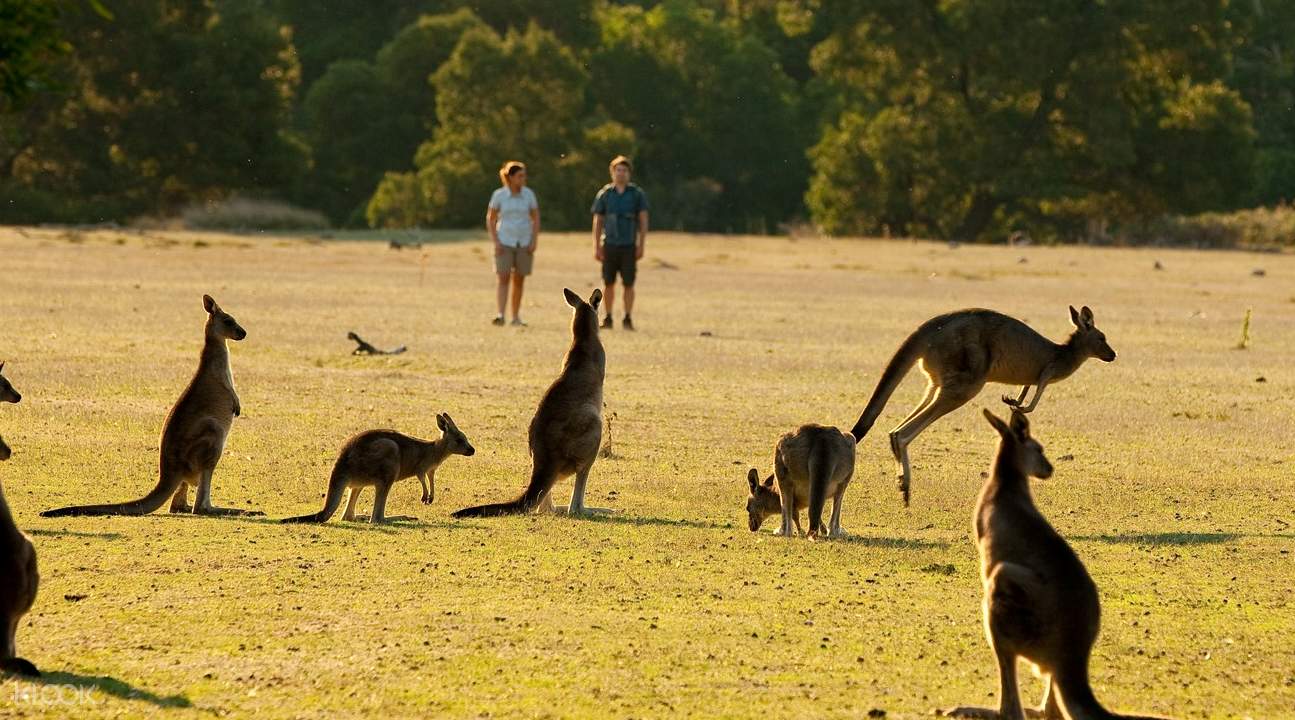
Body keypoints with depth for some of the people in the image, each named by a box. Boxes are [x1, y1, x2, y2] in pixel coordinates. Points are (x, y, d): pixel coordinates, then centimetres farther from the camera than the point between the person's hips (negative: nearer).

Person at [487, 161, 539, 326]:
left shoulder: (528, 194, 1)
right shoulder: (499, 195, -4)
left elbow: (536, 218, 8)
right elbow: (490, 220, 1)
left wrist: (534, 241, -2)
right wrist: (495, 242, -8)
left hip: (524, 243, 2)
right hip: (505, 243, -2)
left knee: (519, 281, 6)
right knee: (503, 279, -13)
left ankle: (516, 317, 15)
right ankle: (500, 315, -22)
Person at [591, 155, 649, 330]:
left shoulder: (637, 194, 3)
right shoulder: (604, 194, 6)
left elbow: (643, 221, 2)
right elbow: (597, 222, 7)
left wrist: (641, 246, -5)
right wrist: (596, 248, 0)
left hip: (629, 246, -1)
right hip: (609, 245, 1)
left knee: (628, 284, -3)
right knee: (608, 283, 1)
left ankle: (628, 319, 3)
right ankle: (608, 319, 8)